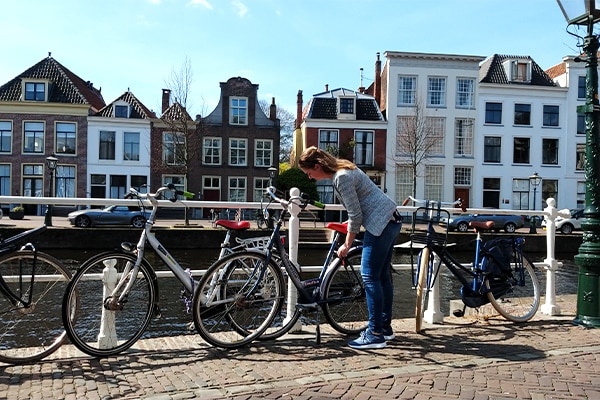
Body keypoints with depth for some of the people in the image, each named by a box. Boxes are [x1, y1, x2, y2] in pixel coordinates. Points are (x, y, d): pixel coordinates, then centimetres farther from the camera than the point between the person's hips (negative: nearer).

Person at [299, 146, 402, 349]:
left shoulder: (342, 178, -18)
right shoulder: (343, 168, 12)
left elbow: (355, 215, -16)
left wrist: (347, 245, -8)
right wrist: (350, 222, 18)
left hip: (380, 223, -11)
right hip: (390, 219, 11)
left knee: (370, 277, -9)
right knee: (382, 275, 14)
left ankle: (375, 334, -4)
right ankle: (385, 327, 23)